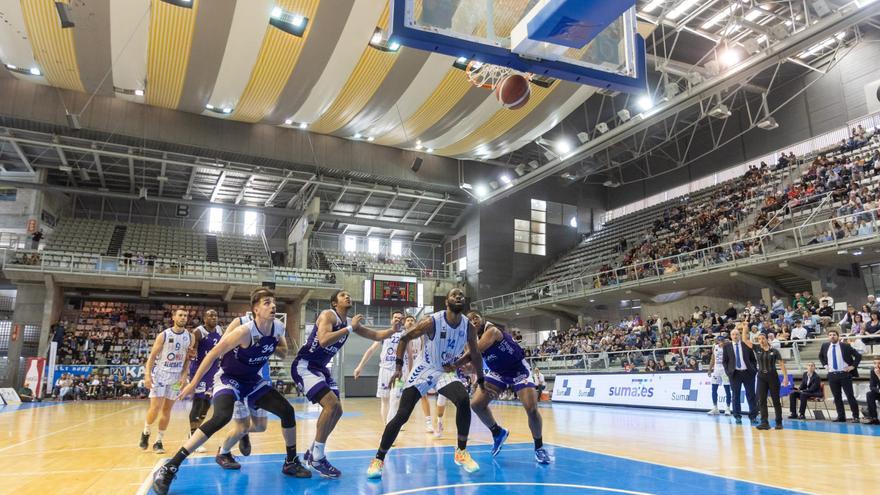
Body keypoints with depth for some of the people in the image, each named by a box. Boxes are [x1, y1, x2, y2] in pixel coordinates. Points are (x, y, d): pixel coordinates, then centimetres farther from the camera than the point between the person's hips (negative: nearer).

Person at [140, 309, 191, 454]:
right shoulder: (163, 335, -8)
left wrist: (184, 375, -5)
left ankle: (158, 441, 14)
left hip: (176, 377, 3)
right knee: (155, 407, -8)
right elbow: (152, 356, -8)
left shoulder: (189, 337, 1)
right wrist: (148, 374, -18)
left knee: (167, 409, 5)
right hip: (160, 374, -3)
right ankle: (145, 432, 19)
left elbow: (188, 358, 6)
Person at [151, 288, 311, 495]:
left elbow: (283, 351, 10)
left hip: (252, 380, 7)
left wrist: (274, 348, -14)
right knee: (222, 416, -33)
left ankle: (291, 462, 18)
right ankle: (169, 468, -25)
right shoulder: (245, 331, -28)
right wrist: (194, 383, -14)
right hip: (228, 378, -7)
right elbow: (213, 354, -20)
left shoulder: (278, 327, -10)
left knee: (287, 411, 0)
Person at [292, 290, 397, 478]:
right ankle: (317, 458, -11)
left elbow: (376, 336, 12)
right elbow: (324, 341, -33)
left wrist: (393, 330, -5)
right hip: (304, 366, -9)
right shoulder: (328, 315, -15)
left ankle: (312, 452, 26)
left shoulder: (350, 322, 9)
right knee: (332, 405, -22)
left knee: (336, 410, 10)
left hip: (320, 368, 9)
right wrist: (350, 328, -26)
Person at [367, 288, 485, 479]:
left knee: (464, 401, -25)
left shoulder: (469, 328, -10)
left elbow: (475, 355, 6)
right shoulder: (432, 322, -21)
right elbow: (405, 338, -9)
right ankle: (378, 459, 8)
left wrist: (481, 381, 8)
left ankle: (461, 452, -6)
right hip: (423, 370, -2)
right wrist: (399, 366, -14)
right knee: (401, 415, -9)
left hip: (446, 372, 3)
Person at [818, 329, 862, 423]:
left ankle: (855, 416, 8)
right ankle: (841, 417, 13)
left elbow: (858, 356, 0)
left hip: (844, 374, -3)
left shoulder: (845, 346, -4)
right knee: (837, 397, 7)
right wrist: (825, 365, 13)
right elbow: (820, 356, 25)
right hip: (832, 375, 3)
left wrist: (852, 366, -6)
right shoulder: (825, 346, 6)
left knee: (850, 396, -1)